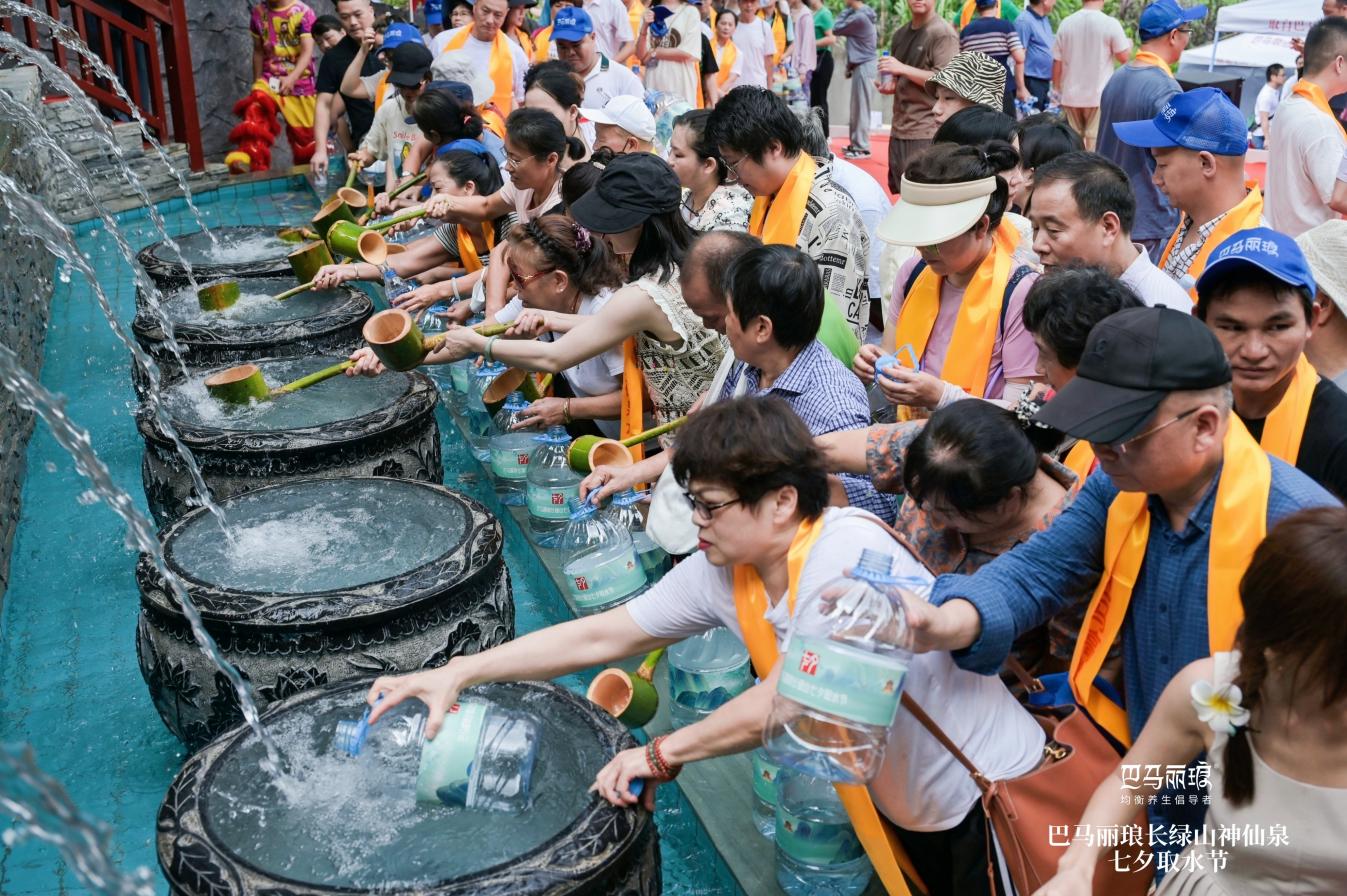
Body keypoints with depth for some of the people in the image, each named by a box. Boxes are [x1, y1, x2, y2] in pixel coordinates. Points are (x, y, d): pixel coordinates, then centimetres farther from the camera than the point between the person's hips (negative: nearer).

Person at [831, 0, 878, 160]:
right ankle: (856, 143, 21)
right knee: (856, 108, 14)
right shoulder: (862, 14, 13)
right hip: (862, 65, 10)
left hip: (865, 67, -10)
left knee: (861, 108, -6)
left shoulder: (859, 17, -19)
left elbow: (836, 30, -13)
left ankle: (862, 148, -2)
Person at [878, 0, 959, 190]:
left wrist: (902, 69, -19)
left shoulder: (943, 33, -8)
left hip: (927, 132, -8)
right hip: (898, 129, 8)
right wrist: (890, 86, 4)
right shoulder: (900, 34, 16)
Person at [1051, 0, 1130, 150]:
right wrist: (1129, 45, 21)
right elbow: (1123, 56, -1)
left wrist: (1057, 90, 15)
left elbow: (1057, 62, 3)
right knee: (1095, 144, -1)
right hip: (1099, 96, -3)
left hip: (1071, 96, 3)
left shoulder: (1066, 23, -1)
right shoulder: (1110, 23, -10)